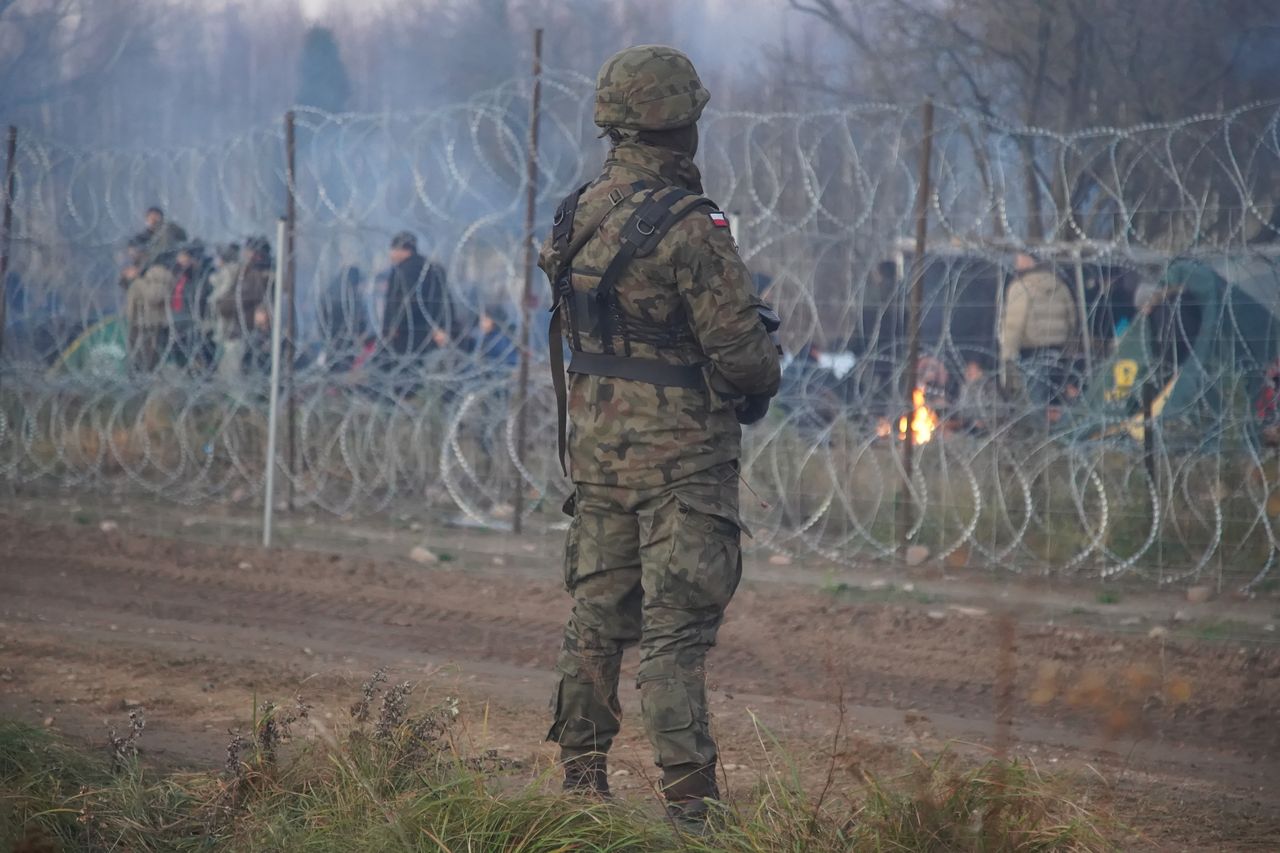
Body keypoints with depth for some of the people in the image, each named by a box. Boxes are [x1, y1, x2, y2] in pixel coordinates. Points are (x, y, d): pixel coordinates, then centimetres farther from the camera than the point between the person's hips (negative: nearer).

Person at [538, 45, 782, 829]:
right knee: (675, 631, -7)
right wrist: (763, 379, 5)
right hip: (679, 452, -7)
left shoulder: (579, 215, 4)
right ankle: (688, 798, -7)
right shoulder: (689, 229, -19)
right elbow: (740, 348, -16)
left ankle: (583, 779, 21)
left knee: (597, 616, 15)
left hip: (595, 444, 7)